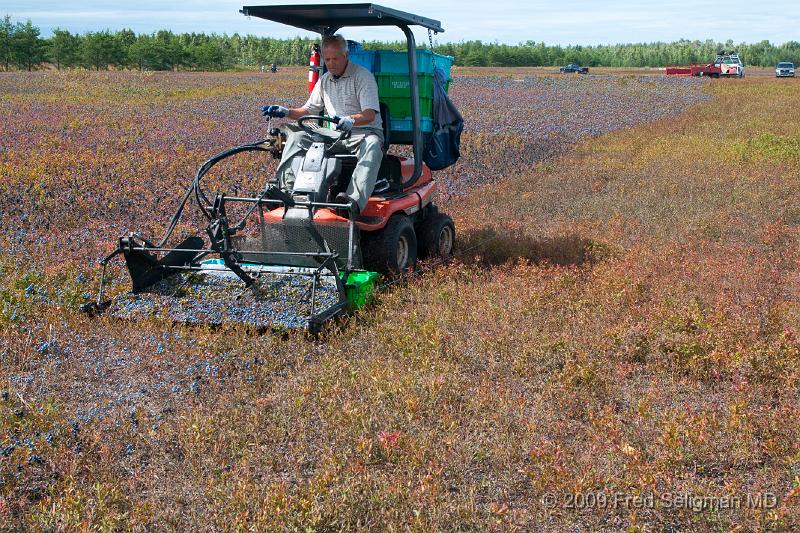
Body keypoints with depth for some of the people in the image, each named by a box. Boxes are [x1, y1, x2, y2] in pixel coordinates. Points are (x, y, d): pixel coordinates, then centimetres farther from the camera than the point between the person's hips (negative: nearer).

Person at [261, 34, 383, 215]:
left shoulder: (363, 76, -7)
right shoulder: (325, 80, 14)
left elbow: (370, 114, -20)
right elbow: (309, 109, 22)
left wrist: (350, 120, -41)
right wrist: (285, 112, 3)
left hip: (364, 132, -6)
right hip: (335, 134, 6)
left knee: (372, 145, -41)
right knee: (296, 137, -10)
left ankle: (355, 201, -59)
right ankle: (286, 189, -22)